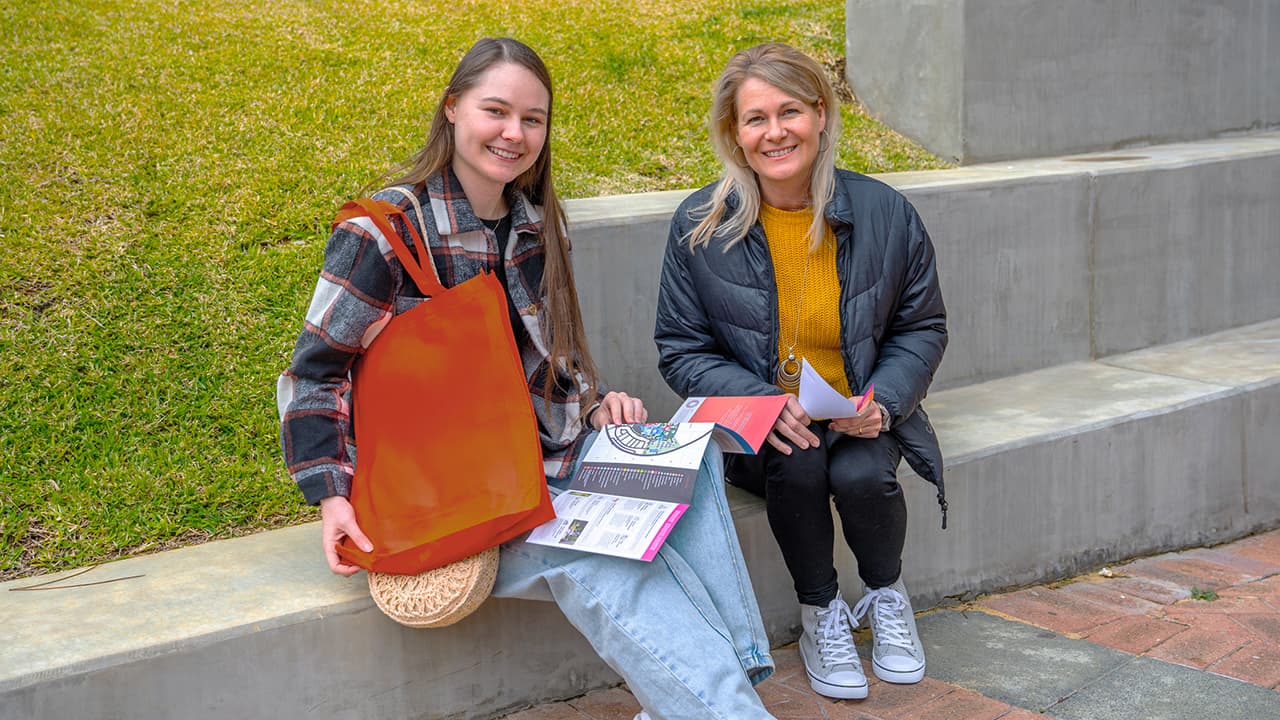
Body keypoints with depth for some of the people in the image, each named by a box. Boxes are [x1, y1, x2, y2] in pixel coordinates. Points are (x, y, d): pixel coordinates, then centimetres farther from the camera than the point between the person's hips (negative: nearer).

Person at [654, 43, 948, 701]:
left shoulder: (884, 213, -4)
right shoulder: (700, 225, -7)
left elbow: (922, 327, 6)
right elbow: (681, 352, -3)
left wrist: (881, 401, -14)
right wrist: (764, 402, -21)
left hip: (860, 415, 1)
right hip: (756, 423, -1)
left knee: (861, 474, -30)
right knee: (798, 465, -33)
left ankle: (886, 593, 5)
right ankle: (820, 613, -5)